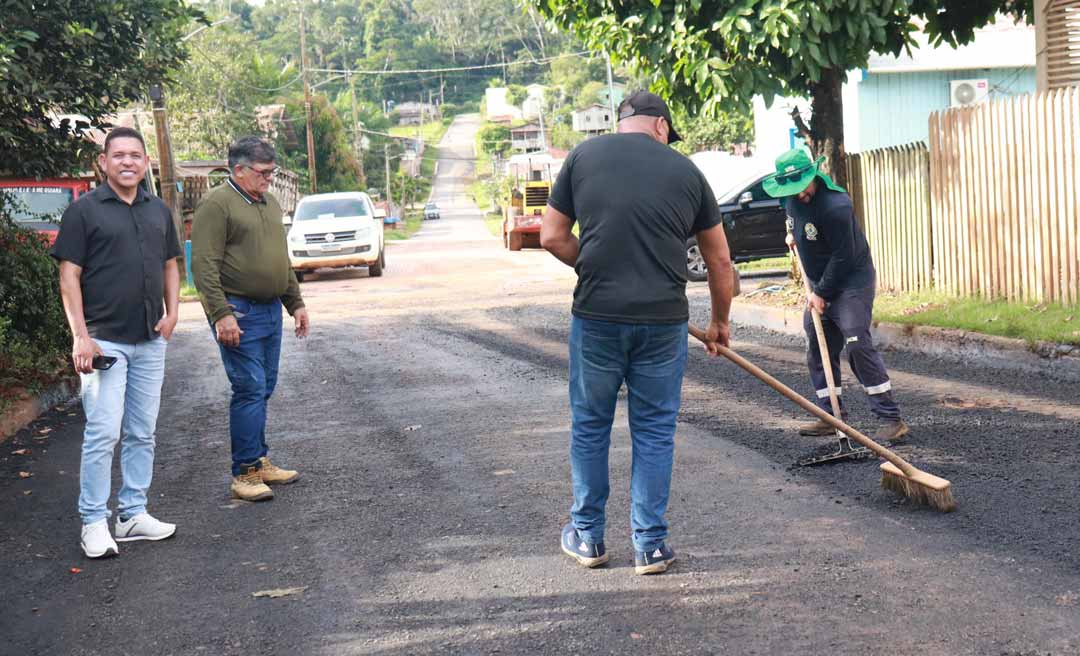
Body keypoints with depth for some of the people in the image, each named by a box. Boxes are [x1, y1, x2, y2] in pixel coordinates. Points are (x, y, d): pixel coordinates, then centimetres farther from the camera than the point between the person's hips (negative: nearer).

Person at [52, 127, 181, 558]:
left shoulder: (158, 211, 13)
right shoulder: (85, 210, -4)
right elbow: (69, 275, -6)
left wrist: (172, 313, 5)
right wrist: (80, 336, -13)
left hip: (151, 341, 6)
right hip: (105, 340, -6)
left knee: (142, 433, 11)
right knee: (103, 433, -8)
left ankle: (133, 514, 20)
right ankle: (94, 523, 1)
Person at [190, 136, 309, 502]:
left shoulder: (269, 204, 17)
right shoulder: (217, 205, -10)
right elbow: (204, 265, -15)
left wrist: (295, 303, 22)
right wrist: (221, 314, -21)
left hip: (270, 311, 8)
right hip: (239, 313, -8)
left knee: (262, 390, 12)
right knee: (250, 390, -9)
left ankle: (259, 461, 21)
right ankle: (245, 472, -3)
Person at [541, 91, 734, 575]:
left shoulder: (584, 157, 5)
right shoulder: (685, 171, 8)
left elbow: (552, 237, 4)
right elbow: (719, 260, 14)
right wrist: (720, 321, 28)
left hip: (596, 317, 0)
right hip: (663, 319, 1)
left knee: (589, 427, 14)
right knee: (654, 433, 11)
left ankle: (587, 536, 24)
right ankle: (651, 545, 15)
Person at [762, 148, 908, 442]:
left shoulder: (835, 205, -26)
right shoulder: (792, 199, 2)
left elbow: (843, 257, -22)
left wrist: (821, 293, -17)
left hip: (852, 282, -9)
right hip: (819, 285, 9)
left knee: (858, 346, -17)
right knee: (818, 351, 9)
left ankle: (892, 419, -14)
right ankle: (831, 416, 18)